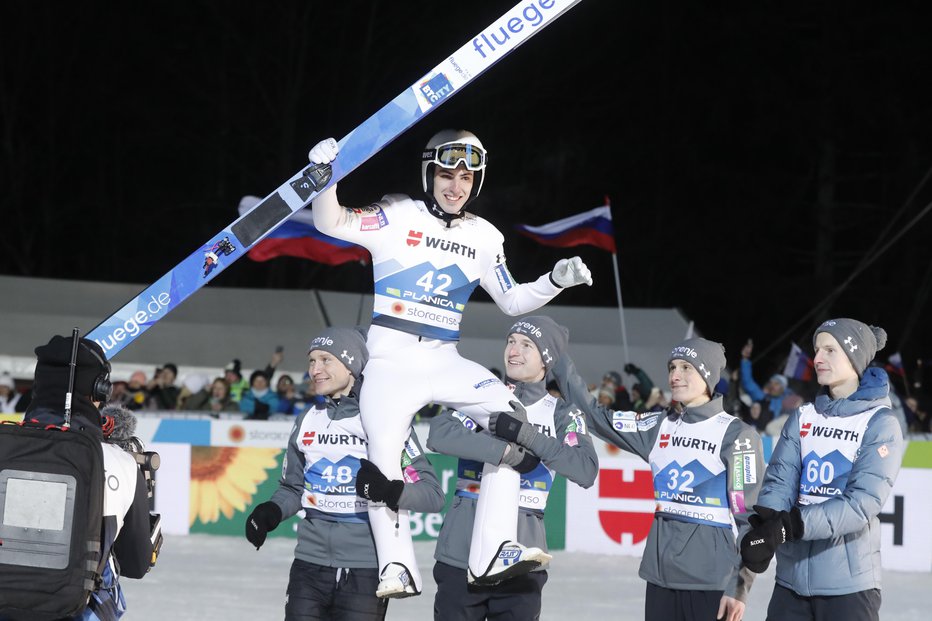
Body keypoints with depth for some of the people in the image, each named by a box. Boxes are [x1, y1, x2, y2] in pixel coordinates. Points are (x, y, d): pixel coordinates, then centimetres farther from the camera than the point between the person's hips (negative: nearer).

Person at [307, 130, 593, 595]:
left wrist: (556, 281, 3)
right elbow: (331, 224, -9)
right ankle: (396, 567, -6)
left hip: (445, 362, 3)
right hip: (392, 359, -3)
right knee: (383, 451, -20)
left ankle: (492, 555, -18)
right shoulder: (398, 218, -2)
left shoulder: (485, 238, 10)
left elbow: (512, 301, 17)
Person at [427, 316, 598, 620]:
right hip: (461, 554, 0)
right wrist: (507, 452, -21)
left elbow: (586, 471, -11)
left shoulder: (562, 413, 6)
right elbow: (439, 435, -13)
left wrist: (527, 435, -19)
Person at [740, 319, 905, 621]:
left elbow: (863, 502, -17)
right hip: (791, 578, 4)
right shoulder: (803, 418, 10)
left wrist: (790, 525, -29)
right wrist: (765, 523, -24)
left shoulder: (880, 423, -5)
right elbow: (780, 480, -2)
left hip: (848, 582, -4)